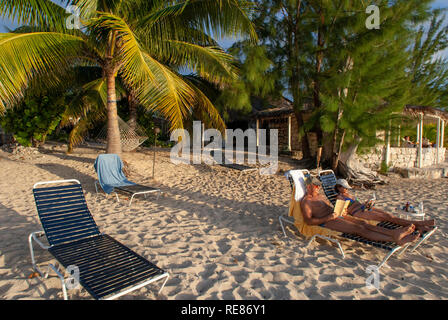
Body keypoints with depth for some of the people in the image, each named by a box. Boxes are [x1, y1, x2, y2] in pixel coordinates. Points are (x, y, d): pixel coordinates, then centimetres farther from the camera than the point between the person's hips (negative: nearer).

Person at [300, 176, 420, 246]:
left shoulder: (319, 195, 23)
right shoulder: (305, 201, -6)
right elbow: (308, 221, -15)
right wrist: (328, 218, -21)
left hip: (336, 215, 9)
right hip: (326, 223, -9)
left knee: (364, 223, -12)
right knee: (359, 229, -23)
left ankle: (394, 232, -27)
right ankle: (394, 239, -33)